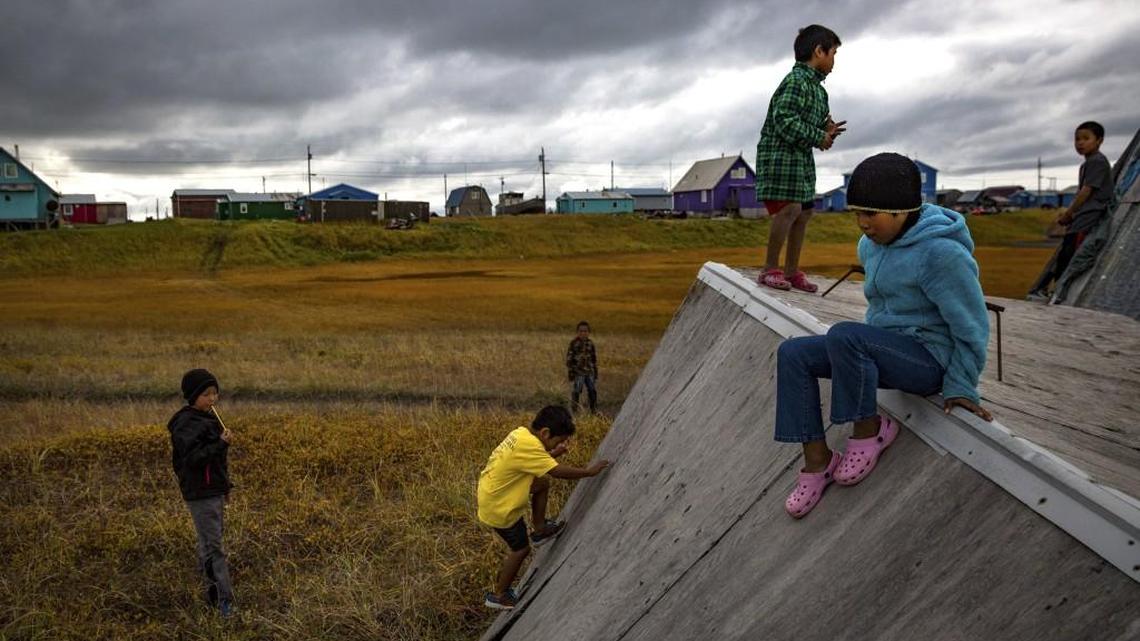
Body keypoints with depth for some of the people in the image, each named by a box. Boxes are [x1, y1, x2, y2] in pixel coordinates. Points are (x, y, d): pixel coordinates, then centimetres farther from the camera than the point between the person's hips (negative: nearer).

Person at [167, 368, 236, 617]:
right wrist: (221, 444, -31)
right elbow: (192, 458, -24)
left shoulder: (207, 419, 12)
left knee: (208, 542, 19)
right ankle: (224, 599, -5)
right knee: (213, 546, -7)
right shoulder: (186, 424, -16)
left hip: (215, 490, 9)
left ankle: (213, 593, 31)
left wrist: (224, 488, 24)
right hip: (200, 494, -9)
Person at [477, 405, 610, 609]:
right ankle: (499, 596, 25)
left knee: (543, 483, 13)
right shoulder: (528, 446, -29)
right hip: (498, 508, -8)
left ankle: (540, 530, 26)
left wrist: (554, 453, 0)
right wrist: (589, 471, -16)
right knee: (521, 548, 10)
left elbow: (538, 462, 13)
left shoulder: (521, 433, -2)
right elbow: (558, 471, -26)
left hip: (491, 491, 8)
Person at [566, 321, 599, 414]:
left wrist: (595, 373, 14)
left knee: (593, 392, 8)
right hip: (578, 373, -5)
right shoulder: (574, 343, -10)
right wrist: (570, 374, -12)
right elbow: (569, 359, -9)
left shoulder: (590, 343, 6)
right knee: (575, 393, -2)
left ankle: (594, 412, 21)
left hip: (589, 372, 5)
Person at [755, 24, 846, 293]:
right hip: (780, 152, -10)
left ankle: (792, 271, 18)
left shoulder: (817, 87, 17)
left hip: (801, 157, 10)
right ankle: (770, 269, -9)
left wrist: (827, 129, 2)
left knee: (804, 211, 10)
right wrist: (819, 138, -17)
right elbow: (784, 120, -23)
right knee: (789, 208, -19)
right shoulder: (796, 81, -14)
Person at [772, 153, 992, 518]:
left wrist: (961, 388, -10)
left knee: (842, 336, -34)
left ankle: (870, 430, -11)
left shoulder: (941, 253, -21)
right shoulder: (876, 244, 4)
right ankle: (817, 462, -10)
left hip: (928, 361, -8)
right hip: (887, 354, 8)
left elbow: (972, 328, -15)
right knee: (792, 354, -10)